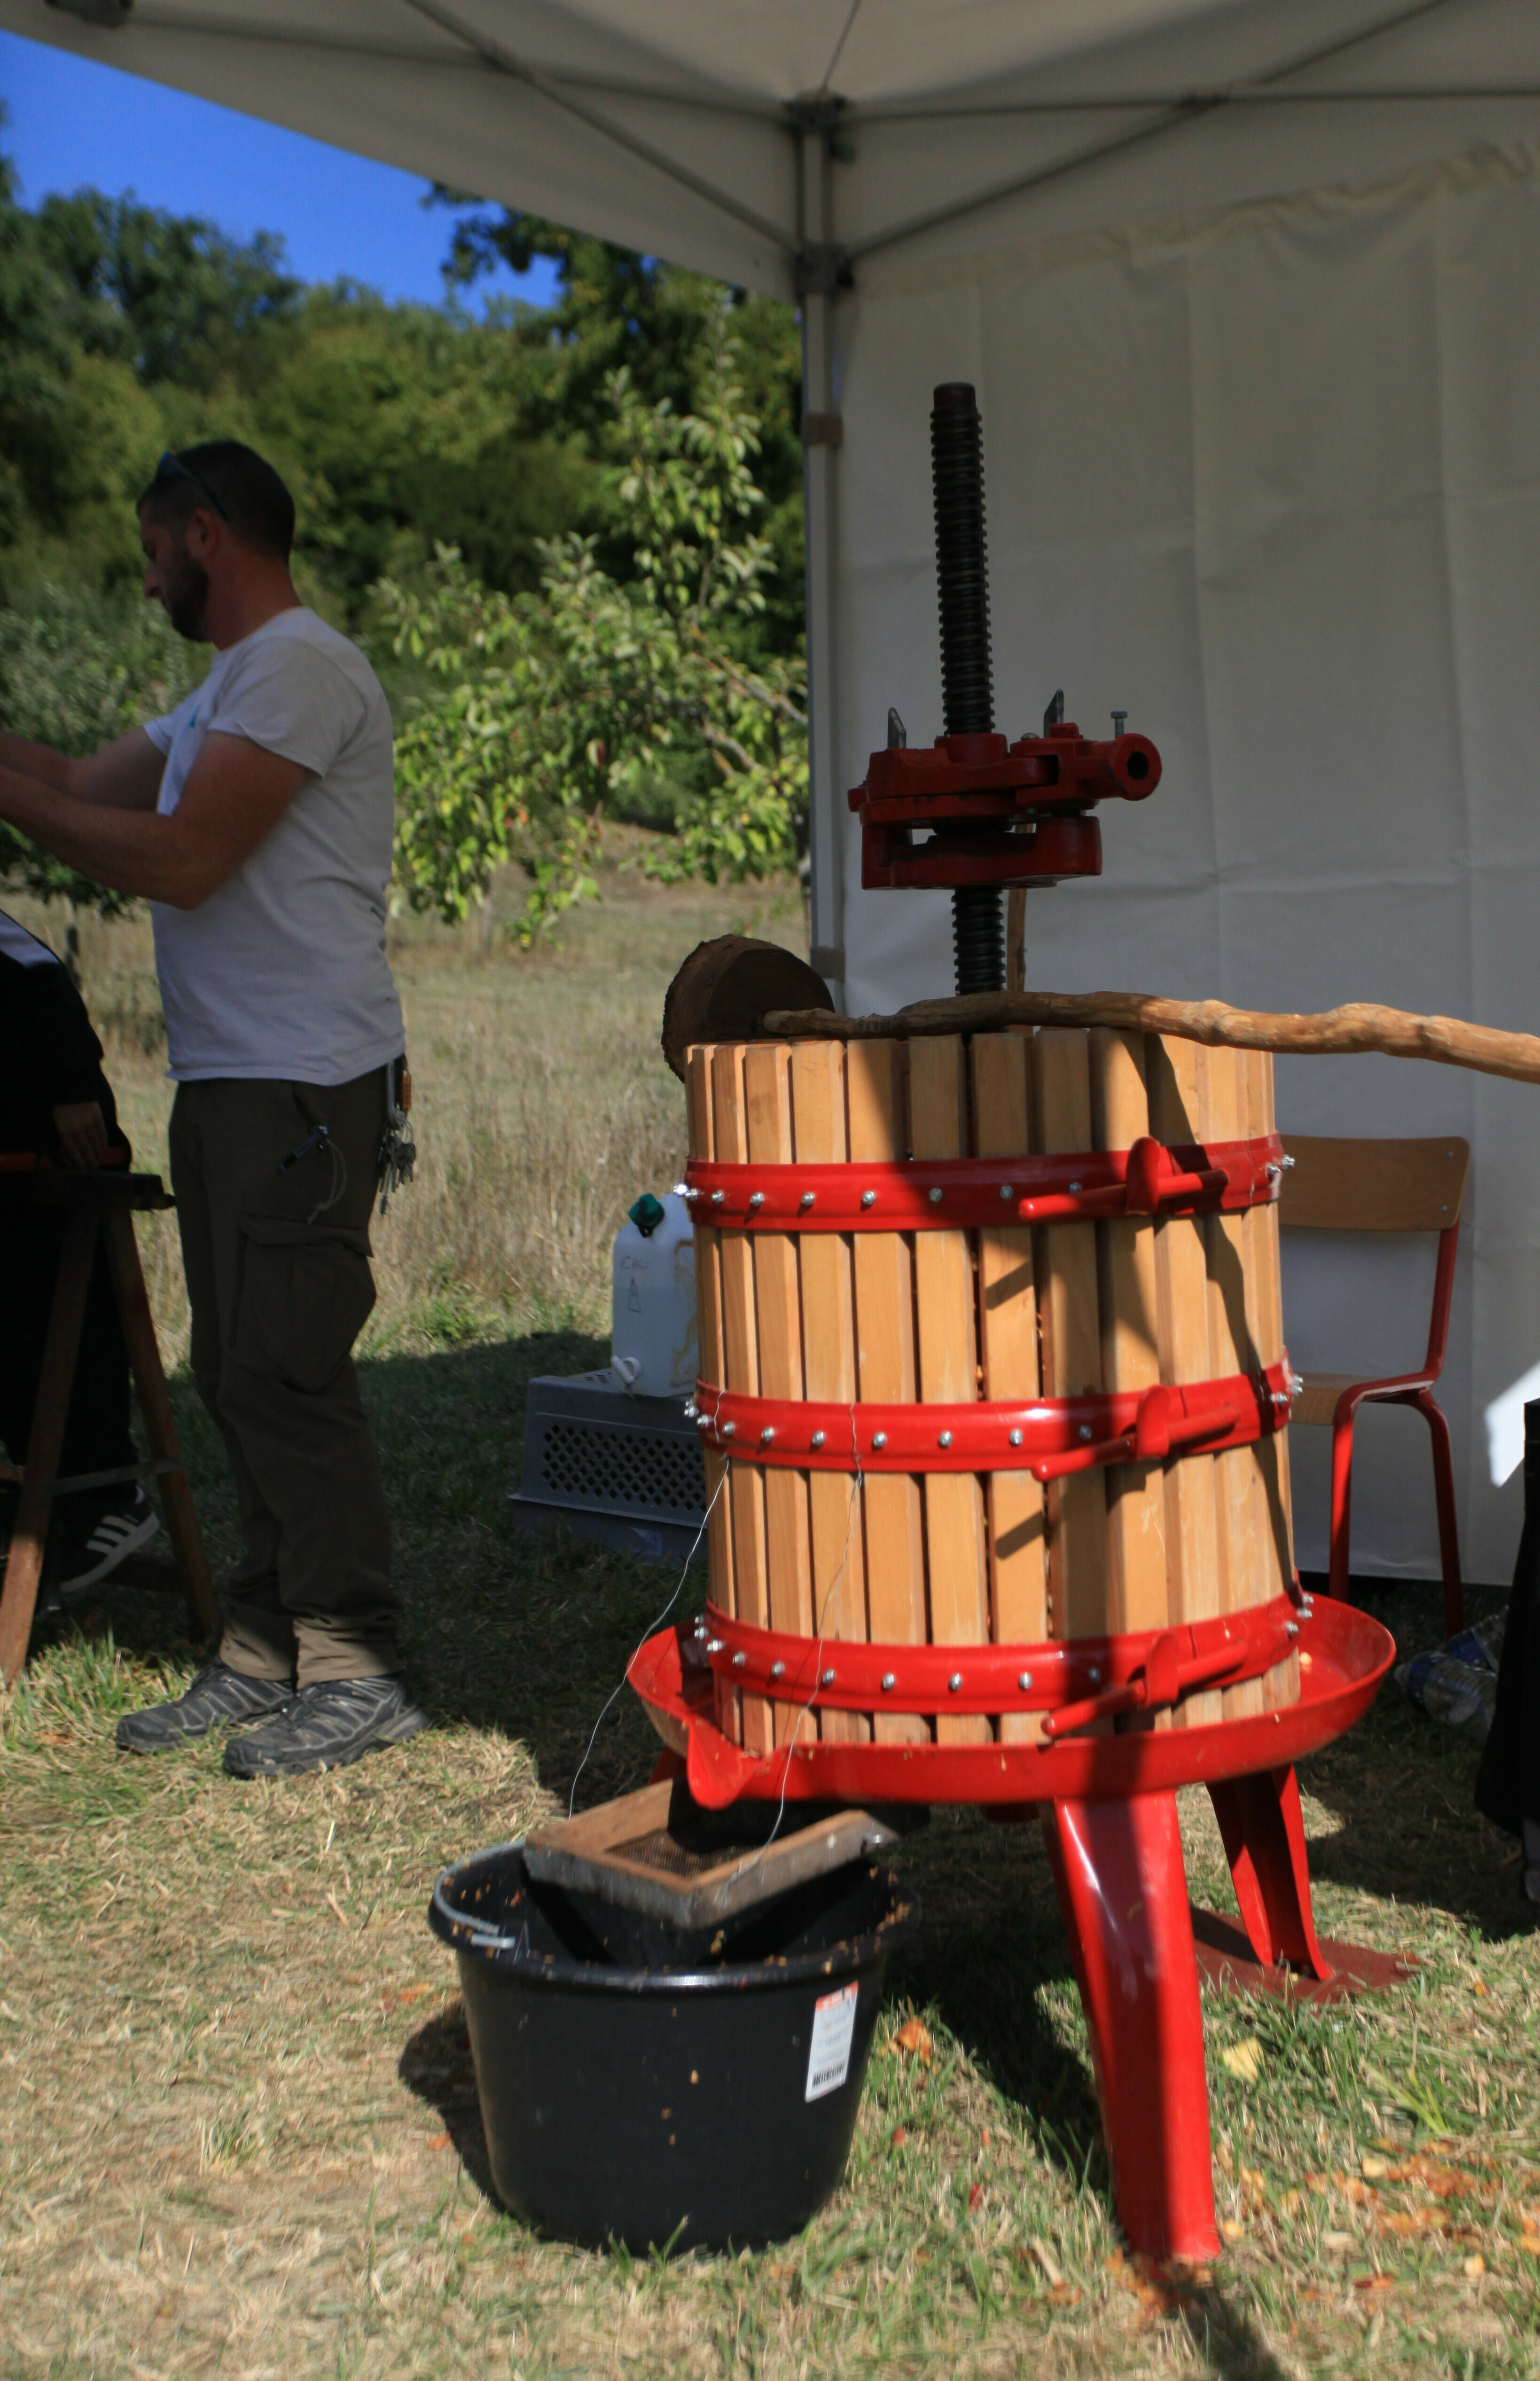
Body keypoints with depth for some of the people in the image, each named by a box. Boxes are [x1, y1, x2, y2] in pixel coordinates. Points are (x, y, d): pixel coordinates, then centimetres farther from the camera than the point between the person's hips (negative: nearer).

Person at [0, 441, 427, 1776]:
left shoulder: (299, 667, -11)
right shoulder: (228, 689, 24)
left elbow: (177, 861, -18)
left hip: (300, 1087, -10)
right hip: (228, 1081, 10)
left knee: (285, 1373, -10)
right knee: (239, 1377, 12)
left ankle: (357, 1674, -1)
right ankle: (267, 1653, 20)